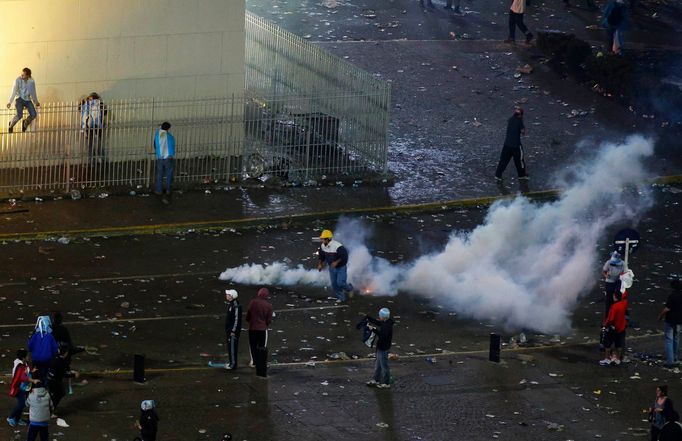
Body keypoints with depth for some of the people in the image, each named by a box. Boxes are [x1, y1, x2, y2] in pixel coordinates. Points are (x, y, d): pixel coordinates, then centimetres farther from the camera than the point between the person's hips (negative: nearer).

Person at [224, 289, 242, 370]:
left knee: (232, 346, -6)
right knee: (230, 346, 17)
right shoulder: (230, 305, 12)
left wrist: (233, 331, -21)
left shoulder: (236, 306, -21)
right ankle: (230, 361, 28)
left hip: (234, 331, -10)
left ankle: (233, 364, -2)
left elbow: (237, 319, -22)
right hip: (229, 330, 10)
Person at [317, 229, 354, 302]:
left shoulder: (338, 246, -30)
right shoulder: (323, 246, -7)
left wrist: (336, 262, -30)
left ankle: (349, 288, 22)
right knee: (334, 284, 6)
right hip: (332, 268, 6)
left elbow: (344, 256, -24)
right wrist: (320, 264, -1)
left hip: (341, 267, -6)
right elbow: (321, 256, 9)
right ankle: (341, 297, 22)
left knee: (340, 283, -10)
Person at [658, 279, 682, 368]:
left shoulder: (672, 296, -22)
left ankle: (670, 361, -4)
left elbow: (667, 309, -23)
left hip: (670, 321, -6)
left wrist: (660, 316, -7)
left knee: (669, 340, 0)